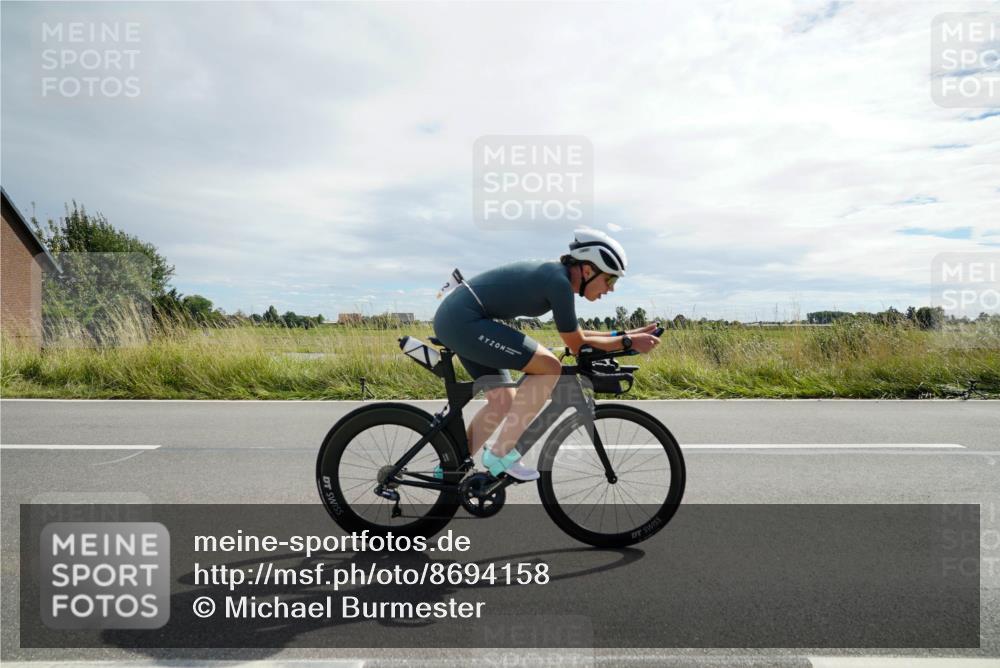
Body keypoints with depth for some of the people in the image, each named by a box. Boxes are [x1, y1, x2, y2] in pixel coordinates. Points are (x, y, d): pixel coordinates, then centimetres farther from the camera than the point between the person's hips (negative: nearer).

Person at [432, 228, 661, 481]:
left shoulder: (554, 274, 13)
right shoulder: (559, 282, -16)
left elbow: (575, 335, 20)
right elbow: (578, 345, -7)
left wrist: (622, 334, 18)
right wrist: (627, 342, 0)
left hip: (454, 318, 10)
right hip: (463, 320, -10)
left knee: (502, 402, 16)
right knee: (549, 367, -11)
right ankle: (501, 455, -4)